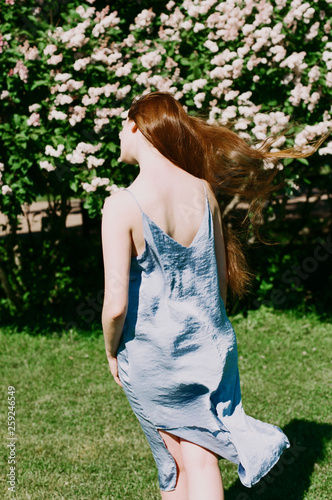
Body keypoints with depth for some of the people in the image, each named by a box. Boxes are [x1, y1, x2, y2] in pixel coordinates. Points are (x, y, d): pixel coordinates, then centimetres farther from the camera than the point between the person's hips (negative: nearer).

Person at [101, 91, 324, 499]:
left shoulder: (122, 206, -19)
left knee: (174, 461, 16)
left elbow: (116, 305, -19)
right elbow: (221, 277, 6)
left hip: (150, 357, -3)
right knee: (200, 459, 9)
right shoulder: (202, 191, -4)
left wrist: (111, 352, 0)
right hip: (208, 347, 3)